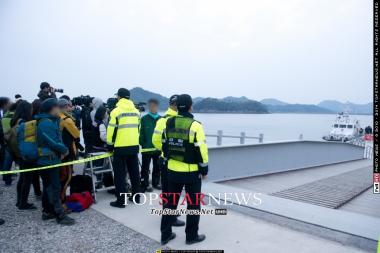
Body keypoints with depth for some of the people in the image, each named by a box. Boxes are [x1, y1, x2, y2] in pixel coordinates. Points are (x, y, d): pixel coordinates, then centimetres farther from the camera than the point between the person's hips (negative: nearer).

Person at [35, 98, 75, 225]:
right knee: (55, 187, -6)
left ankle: (47, 211, 27)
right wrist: (64, 150, -7)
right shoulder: (47, 123, -19)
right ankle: (60, 215, 0)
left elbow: (57, 138, 12)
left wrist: (61, 150, -3)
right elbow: (53, 142, -23)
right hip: (49, 160, -10)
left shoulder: (50, 121, 13)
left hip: (48, 159, 10)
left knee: (48, 186, 16)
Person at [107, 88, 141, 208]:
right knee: (134, 172, 15)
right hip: (134, 146, 6)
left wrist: (110, 145, 2)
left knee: (120, 174, 3)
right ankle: (136, 196, 24)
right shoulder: (136, 111, 9)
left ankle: (121, 200, 7)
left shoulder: (116, 111, -10)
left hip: (121, 147, -6)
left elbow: (112, 130, -10)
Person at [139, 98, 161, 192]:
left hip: (158, 147, 3)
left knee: (157, 167, 15)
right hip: (147, 147, -3)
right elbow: (141, 133, -7)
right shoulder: (144, 119, -6)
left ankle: (156, 183, 30)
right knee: (145, 168, 6)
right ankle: (145, 185, 17)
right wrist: (142, 144, -12)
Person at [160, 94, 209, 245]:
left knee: (171, 202, 16)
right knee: (193, 204, 10)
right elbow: (201, 149, -15)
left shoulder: (168, 124, 2)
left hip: (172, 170, 5)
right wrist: (204, 169, -4)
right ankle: (192, 236, 20)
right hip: (191, 172, -5)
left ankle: (165, 234, 24)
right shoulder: (194, 125, -16)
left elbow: (164, 146, 11)